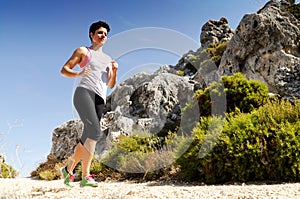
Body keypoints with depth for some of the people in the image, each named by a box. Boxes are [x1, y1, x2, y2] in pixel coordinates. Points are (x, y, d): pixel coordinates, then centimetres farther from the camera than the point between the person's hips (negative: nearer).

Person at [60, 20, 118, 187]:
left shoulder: (108, 59, 32)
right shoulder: (83, 51, 18)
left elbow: (111, 85, 26)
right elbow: (64, 70, 10)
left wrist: (114, 71, 6)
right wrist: (78, 74, -10)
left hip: (100, 99, 6)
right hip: (84, 92, -6)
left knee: (87, 138, 0)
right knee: (95, 131, -25)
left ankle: (68, 169, 17)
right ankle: (86, 176, -23)